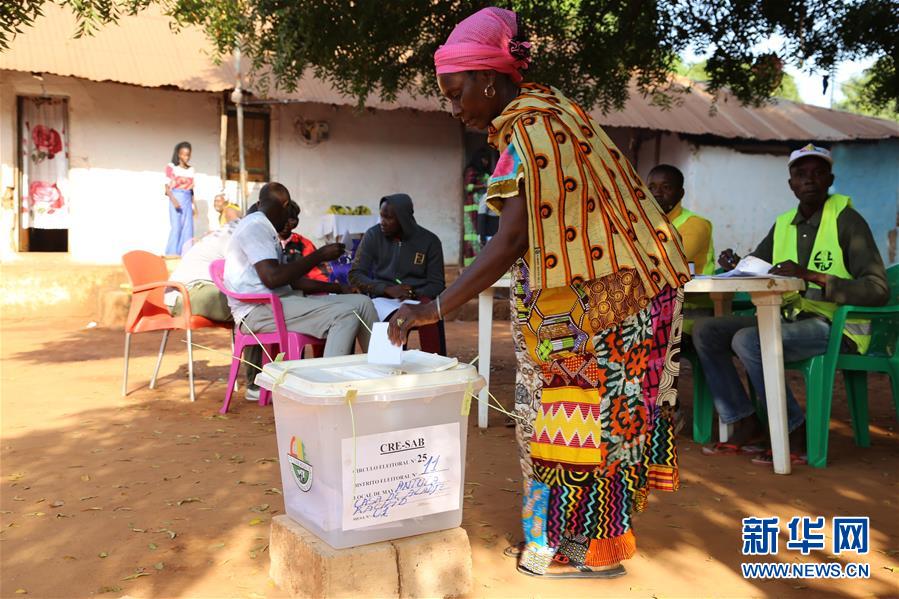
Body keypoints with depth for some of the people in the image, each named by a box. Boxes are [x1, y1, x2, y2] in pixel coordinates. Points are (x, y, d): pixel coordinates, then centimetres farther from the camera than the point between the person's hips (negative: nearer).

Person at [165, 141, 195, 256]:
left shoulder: (190, 169, 14)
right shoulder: (171, 167, -1)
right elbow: (167, 187, -5)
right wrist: (173, 200, -19)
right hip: (176, 198, -5)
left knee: (188, 227, 0)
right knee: (176, 226, -10)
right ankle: (173, 253, -7)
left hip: (187, 200, 5)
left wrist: (193, 204, 13)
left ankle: (185, 253, 2)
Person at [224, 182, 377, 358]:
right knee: (345, 314, -26)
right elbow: (272, 278, -21)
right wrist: (320, 255, -13)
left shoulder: (265, 229, 24)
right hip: (257, 310, -10)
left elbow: (291, 279, 23)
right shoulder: (255, 226, -8)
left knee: (361, 302, 0)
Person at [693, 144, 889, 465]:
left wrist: (812, 276, -26)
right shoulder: (783, 224, 12)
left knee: (747, 340, -30)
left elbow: (878, 290, -17)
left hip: (836, 326, -7)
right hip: (788, 319, 7)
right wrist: (734, 265, 0)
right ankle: (745, 426, -2)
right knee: (705, 330, -5)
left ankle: (796, 436, -14)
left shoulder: (847, 221, -8)